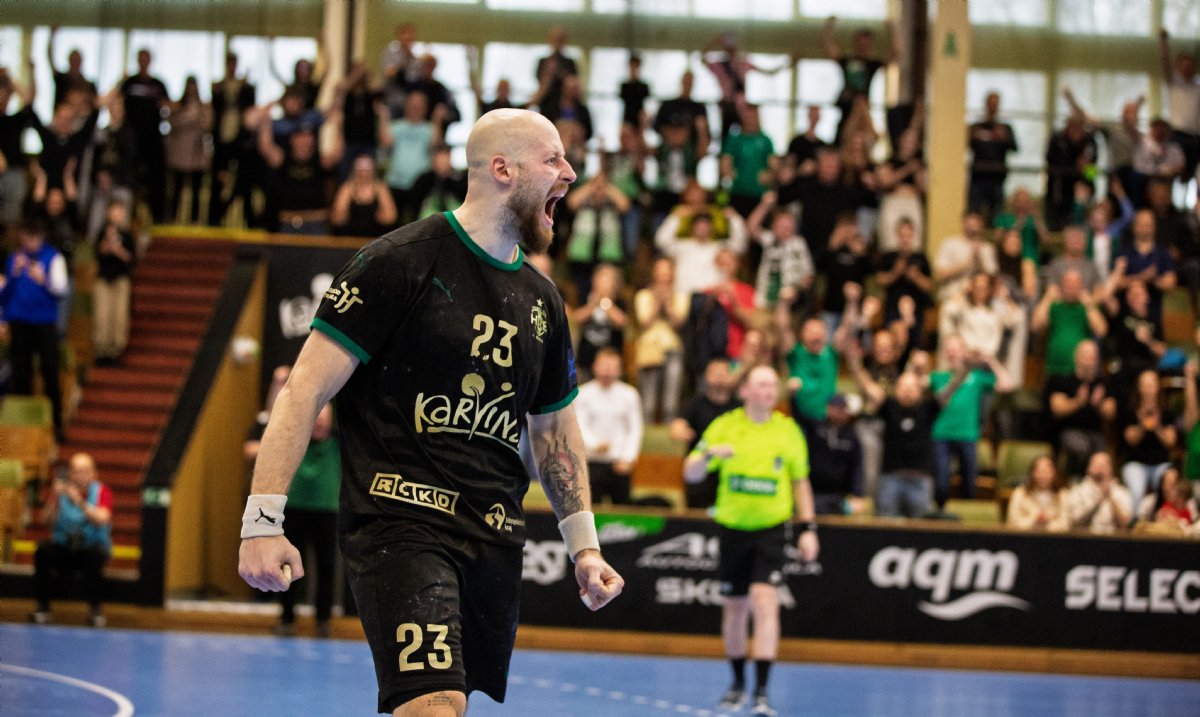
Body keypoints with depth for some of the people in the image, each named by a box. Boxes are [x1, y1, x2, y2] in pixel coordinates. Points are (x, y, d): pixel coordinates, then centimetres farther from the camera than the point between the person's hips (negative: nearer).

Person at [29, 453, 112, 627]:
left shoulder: (102, 492, -3)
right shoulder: (62, 488, 3)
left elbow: (102, 519, -21)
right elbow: (48, 521, -8)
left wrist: (80, 502, -32)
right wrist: (56, 499, -24)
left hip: (91, 547, -2)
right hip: (64, 549, 2)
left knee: (95, 554, -36)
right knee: (44, 550, -29)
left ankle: (95, 609, -23)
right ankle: (42, 606, -18)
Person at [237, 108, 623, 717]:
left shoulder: (541, 300, 16)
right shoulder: (400, 262, -6)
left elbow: (555, 428, 29)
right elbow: (305, 392, -8)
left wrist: (583, 544, 23)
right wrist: (263, 520, -15)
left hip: (495, 538, 7)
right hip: (400, 523, -7)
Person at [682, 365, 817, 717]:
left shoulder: (788, 430, 2)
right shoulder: (724, 427, -1)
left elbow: (800, 482, 11)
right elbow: (690, 474, -4)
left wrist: (807, 529, 5)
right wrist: (709, 454, -26)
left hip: (772, 529, -1)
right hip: (733, 527, 1)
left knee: (765, 604, -16)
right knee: (734, 609, 10)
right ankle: (738, 683, 28)